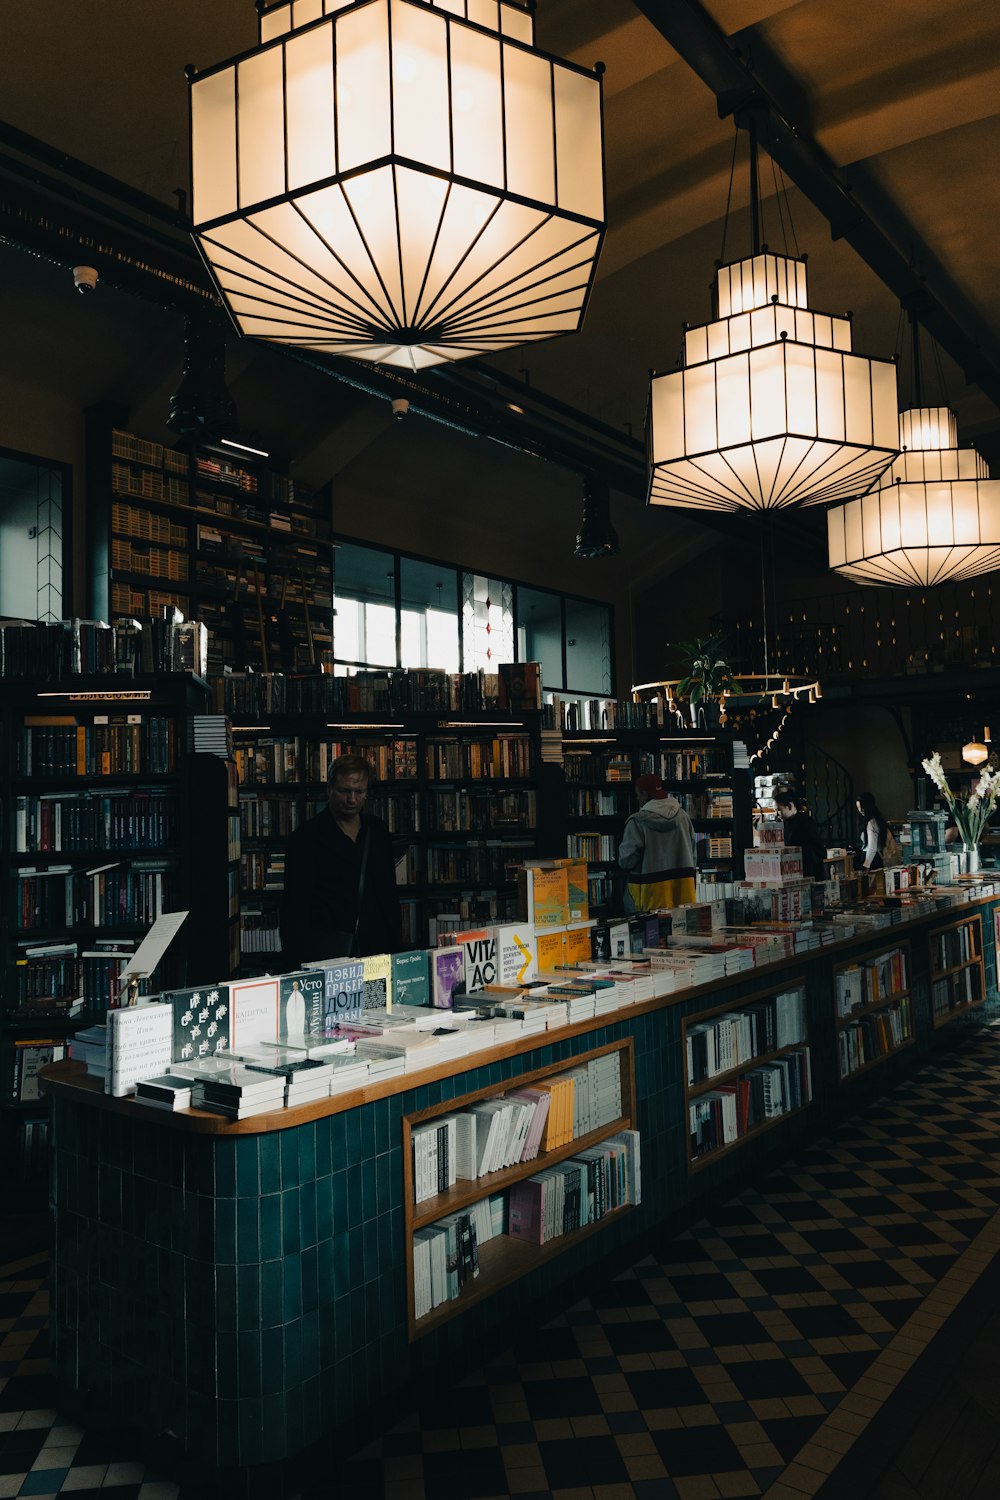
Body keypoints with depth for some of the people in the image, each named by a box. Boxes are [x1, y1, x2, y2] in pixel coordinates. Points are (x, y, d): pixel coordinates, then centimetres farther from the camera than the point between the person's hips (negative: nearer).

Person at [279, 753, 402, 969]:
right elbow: (294, 908, -5)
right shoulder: (306, 837, -4)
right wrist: (297, 964, -11)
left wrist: (394, 949, 13)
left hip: (375, 950, 5)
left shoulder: (377, 831, 12)